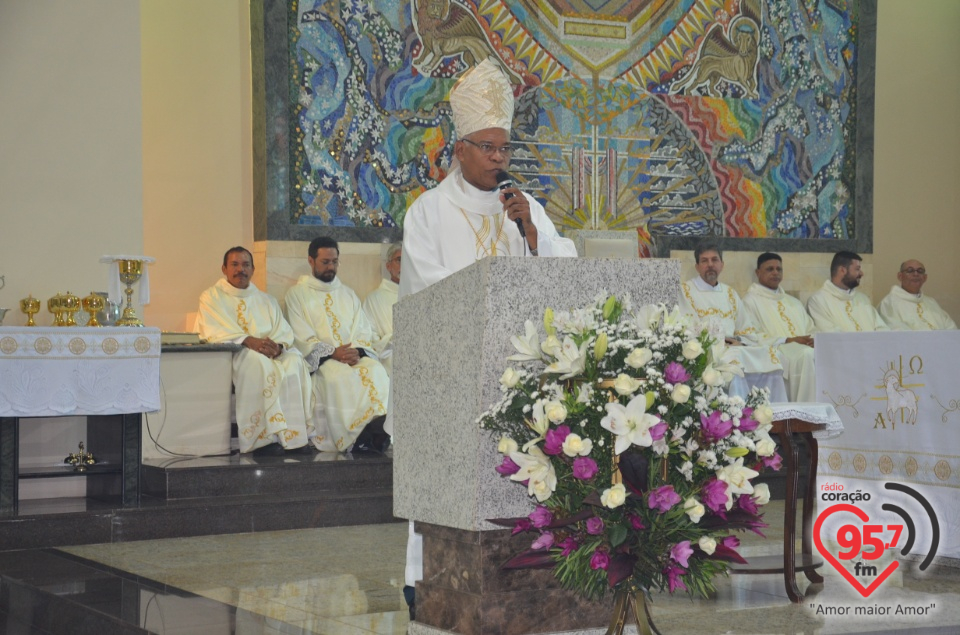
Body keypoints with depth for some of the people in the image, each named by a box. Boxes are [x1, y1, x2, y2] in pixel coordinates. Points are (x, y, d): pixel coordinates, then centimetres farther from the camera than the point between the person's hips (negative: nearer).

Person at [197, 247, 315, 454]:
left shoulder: (267, 301, 25)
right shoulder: (212, 297, 12)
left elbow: (284, 332, 10)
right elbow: (214, 332, -6)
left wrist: (278, 346, -15)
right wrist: (248, 341, -22)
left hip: (272, 354, 4)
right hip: (229, 355, -4)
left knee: (295, 361, -27)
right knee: (257, 361, -37)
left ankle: (296, 435, -32)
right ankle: (265, 437, -40)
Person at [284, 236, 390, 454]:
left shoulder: (347, 293, 25)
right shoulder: (297, 293, 12)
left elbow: (364, 331, 14)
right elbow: (302, 338, -1)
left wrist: (358, 351, -9)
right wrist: (332, 352, -16)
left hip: (355, 354, 4)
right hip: (320, 358, -4)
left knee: (376, 371, -31)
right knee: (340, 376, -37)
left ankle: (377, 427, -43)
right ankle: (355, 437, -42)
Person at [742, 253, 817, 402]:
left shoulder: (794, 303, 31)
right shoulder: (751, 301, 7)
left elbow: (811, 331, 25)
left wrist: (813, 340, -2)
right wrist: (787, 340, -12)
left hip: (803, 350, 6)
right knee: (807, 355, -35)